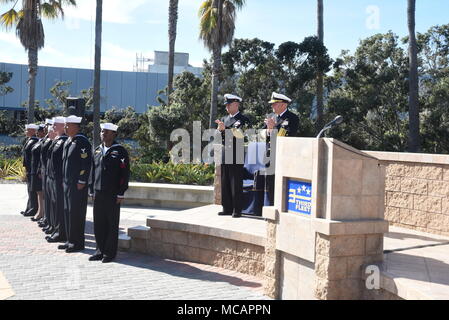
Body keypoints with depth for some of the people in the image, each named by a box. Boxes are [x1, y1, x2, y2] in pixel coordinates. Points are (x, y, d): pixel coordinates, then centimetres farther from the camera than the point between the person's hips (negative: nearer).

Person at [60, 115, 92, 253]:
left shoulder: (82, 142, -13)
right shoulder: (67, 142, 15)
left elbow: (86, 163, -18)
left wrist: (81, 182, -19)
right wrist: (64, 179, 17)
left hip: (77, 184, -9)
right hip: (67, 183, 9)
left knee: (76, 213, -4)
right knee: (68, 211, 13)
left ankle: (77, 243, 4)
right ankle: (70, 240, 21)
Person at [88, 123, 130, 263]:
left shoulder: (120, 151, -5)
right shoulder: (97, 151, 13)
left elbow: (125, 174, -8)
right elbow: (92, 171, 17)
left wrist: (121, 194, -12)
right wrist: (92, 190, 12)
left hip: (112, 195, -5)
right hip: (98, 194, 6)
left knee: (111, 224, 3)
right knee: (98, 224, 9)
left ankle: (110, 252, 12)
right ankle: (100, 250, 21)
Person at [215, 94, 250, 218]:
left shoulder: (243, 119, -1)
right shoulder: (224, 119, 19)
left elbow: (241, 135, -12)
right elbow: (219, 137, 16)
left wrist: (225, 129, -14)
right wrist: (220, 130, -4)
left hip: (236, 156, -6)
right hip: (225, 155, 6)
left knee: (236, 183, -3)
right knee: (225, 183, 7)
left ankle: (237, 210, 3)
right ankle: (227, 209, 15)